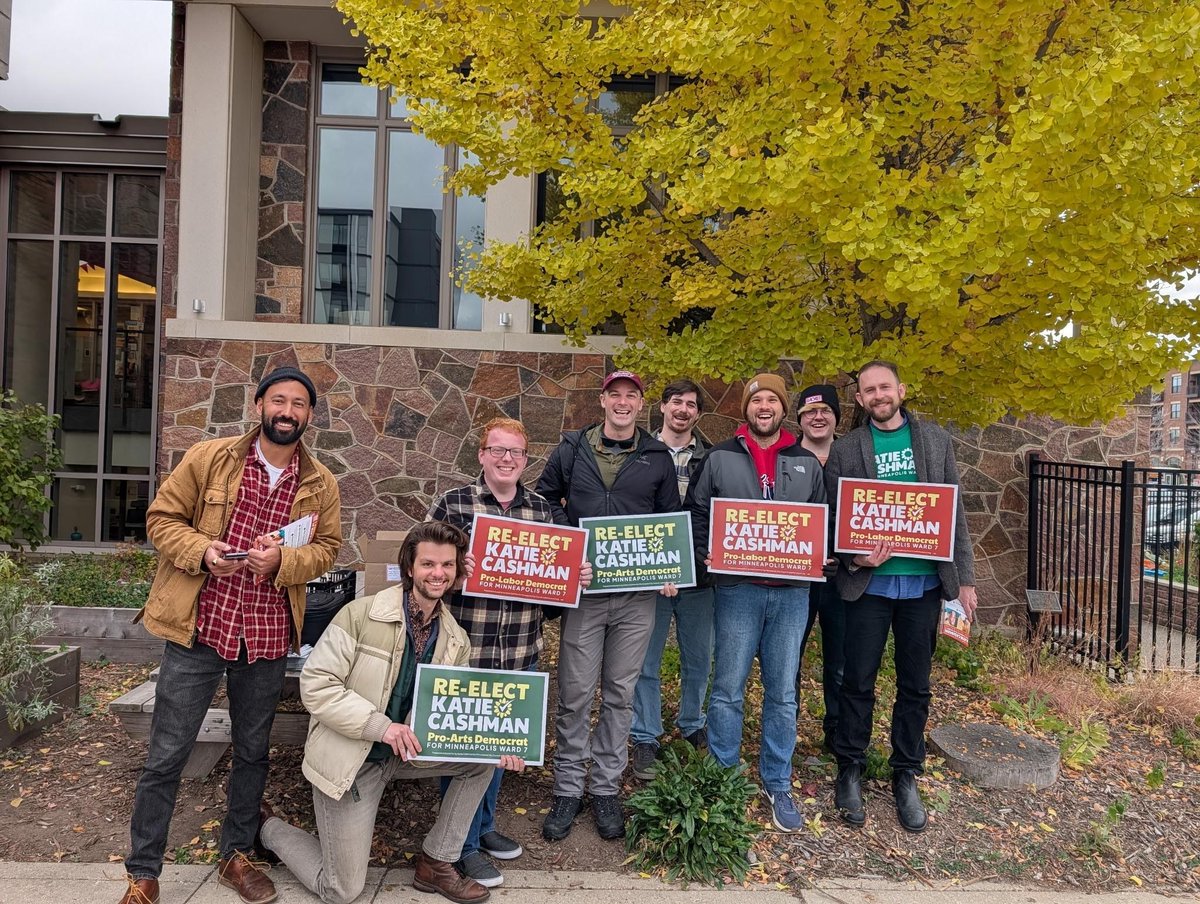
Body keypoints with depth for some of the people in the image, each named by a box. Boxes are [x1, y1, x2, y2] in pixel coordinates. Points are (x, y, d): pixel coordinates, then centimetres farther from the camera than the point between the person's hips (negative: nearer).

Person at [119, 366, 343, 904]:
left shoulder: (321, 485, 2)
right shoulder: (208, 458, -3)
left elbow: (327, 548, 3)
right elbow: (161, 518, 0)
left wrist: (283, 560, -16)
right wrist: (201, 551, -18)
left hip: (268, 637, 3)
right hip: (199, 628, -2)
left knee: (253, 752, 16)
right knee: (166, 756, 5)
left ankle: (236, 857, 36)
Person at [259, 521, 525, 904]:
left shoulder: (457, 640, -2)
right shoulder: (362, 614, -19)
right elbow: (315, 684, -20)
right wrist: (381, 725, -30)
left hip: (406, 753, 5)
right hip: (350, 760, -5)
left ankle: (436, 863, 7)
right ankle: (269, 827, 28)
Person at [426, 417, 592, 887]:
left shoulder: (543, 510, 6)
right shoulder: (450, 505, -6)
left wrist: (579, 576, -5)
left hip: (520, 653, 4)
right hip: (464, 650, -4)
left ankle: (484, 825, 40)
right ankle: (463, 844, 26)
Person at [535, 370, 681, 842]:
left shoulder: (658, 458, 7)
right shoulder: (571, 450, 5)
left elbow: (672, 521, 12)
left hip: (637, 594, 1)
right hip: (582, 589, -1)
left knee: (620, 694, 10)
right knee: (575, 694, 3)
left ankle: (606, 788, 24)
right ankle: (568, 789, 19)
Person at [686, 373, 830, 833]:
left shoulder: (807, 463, 10)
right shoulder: (720, 458, 3)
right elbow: (696, 511, 6)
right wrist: (707, 555, -8)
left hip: (792, 591, 2)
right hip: (738, 588, -2)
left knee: (782, 693, 10)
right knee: (728, 689, 4)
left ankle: (777, 785, 24)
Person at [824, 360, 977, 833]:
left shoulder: (935, 439, 6)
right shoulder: (845, 449, 1)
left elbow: (954, 511, 6)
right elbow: (833, 517, 0)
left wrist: (964, 578, 2)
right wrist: (853, 559, -17)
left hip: (924, 582, 2)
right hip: (870, 582, -1)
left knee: (915, 686, 11)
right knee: (858, 682, 5)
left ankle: (906, 777, 26)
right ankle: (850, 771, 22)